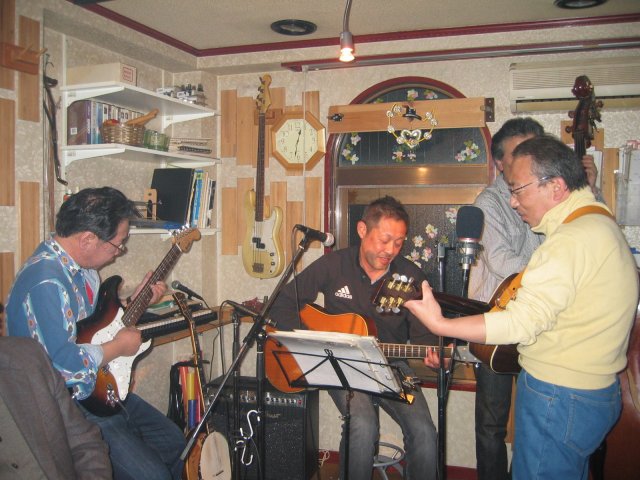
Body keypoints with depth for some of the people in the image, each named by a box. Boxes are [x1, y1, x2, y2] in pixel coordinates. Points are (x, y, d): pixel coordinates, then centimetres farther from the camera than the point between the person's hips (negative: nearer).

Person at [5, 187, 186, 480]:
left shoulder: (80, 262, 4)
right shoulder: (45, 282, -28)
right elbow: (63, 364, -33)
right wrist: (118, 347, -19)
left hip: (101, 390, 10)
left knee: (173, 442, 17)